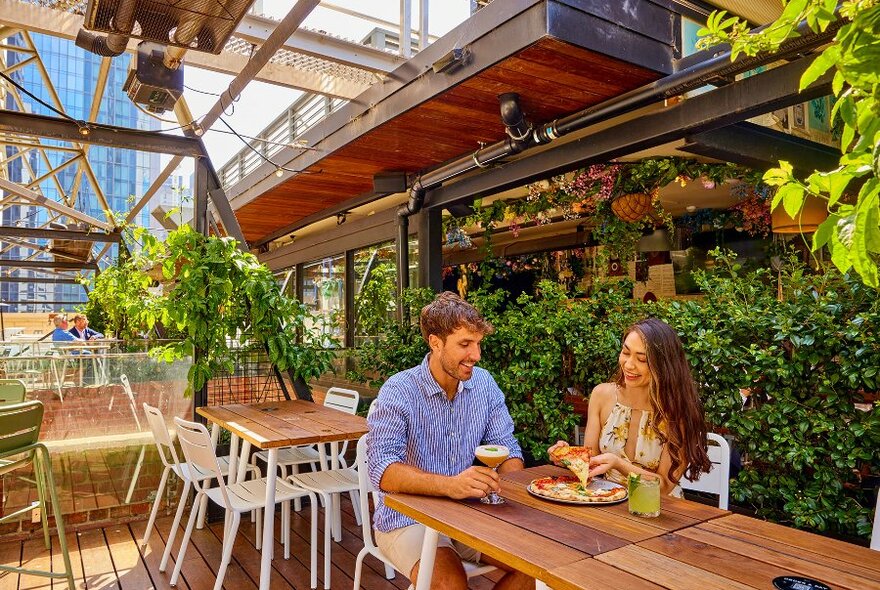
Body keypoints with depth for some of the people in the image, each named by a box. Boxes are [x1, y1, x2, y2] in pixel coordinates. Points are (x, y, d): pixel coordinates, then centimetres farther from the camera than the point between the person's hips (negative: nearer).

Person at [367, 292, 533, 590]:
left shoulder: (484, 383, -1)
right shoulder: (399, 391, -17)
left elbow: (508, 449, 2)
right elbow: (383, 471, -28)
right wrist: (450, 485, -42)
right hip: (408, 519, -5)